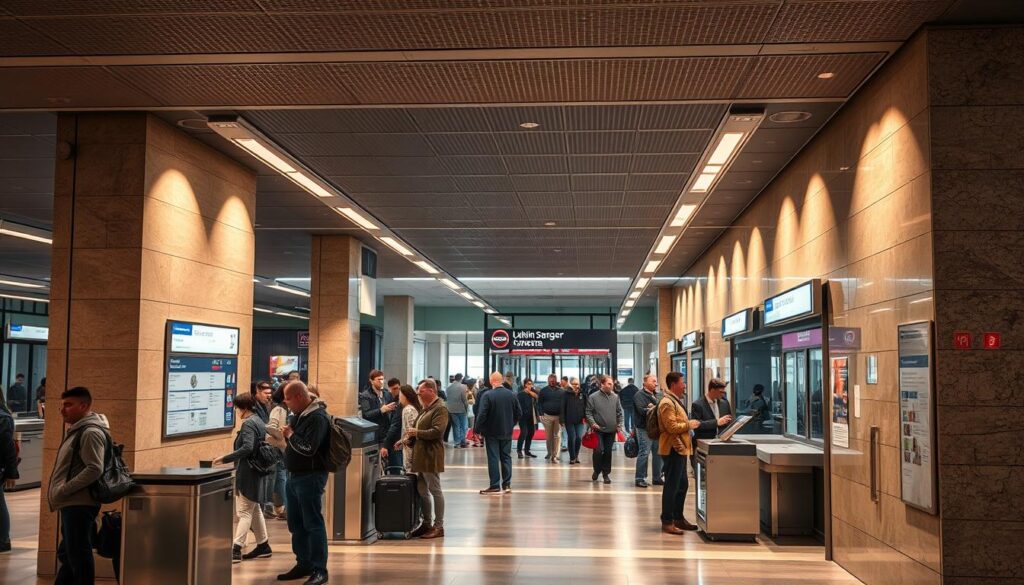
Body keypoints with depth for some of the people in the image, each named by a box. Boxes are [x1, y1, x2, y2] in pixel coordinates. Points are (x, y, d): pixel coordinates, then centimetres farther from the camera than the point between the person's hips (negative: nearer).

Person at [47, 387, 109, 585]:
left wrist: (63, 491, -20)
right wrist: (58, 494, 13)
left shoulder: (90, 432, -14)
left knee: (78, 555, -4)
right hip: (71, 504, 10)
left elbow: (94, 470, -23)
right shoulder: (77, 431, 17)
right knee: (67, 554, 18)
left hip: (79, 505, -10)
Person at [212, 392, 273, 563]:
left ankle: (236, 549, -9)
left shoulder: (248, 423, -15)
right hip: (258, 472, 9)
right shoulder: (258, 421, 14)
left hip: (249, 474, -9)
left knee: (245, 512, -9)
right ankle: (263, 546, 22)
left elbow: (247, 448, -27)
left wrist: (224, 459, -24)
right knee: (255, 510, 16)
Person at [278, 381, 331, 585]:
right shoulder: (299, 414, 11)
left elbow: (308, 448, -26)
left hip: (310, 477, -10)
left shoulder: (317, 417, -18)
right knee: (296, 523, 15)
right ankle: (303, 564, 26)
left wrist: (290, 435, -13)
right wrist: (286, 435, 2)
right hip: (294, 475, 10)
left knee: (313, 524, -5)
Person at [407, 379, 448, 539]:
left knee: (435, 490, -2)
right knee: (422, 491, 13)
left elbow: (437, 431, -22)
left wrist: (417, 432, -16)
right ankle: (426, 524, 22)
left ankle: (439, 526, 4)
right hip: (421, 455, 9)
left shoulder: (440, 409, -12)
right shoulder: (425, 408, 17)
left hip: (431, 455, -9)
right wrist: (409, 439, 13)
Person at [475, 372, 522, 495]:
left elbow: (482, 415, -19)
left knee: (493, 458, 0)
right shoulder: (511, 394, 1)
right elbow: (519, 413, 5)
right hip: (507, 432, 4)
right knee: (506, 457, 12)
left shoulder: (487, 395, -16)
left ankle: (495, 486, 1)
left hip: (492, 432, -4)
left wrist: (478, 429, -8)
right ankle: (507, 484, 15)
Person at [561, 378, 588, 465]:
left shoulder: (582, 394, 4)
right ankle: (572, 458, 12)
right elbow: (562, 408, -5)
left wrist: (585, 417, -1)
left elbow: (586, 406, 7)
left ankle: (576, 455, 15)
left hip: (580, 421, 1)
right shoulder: (566, 394, -3)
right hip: (569, 421, -1)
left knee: (579, 438, -6)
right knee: (571, 438, 0)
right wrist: (562, 420, -9)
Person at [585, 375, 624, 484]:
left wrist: (619, 425, 4)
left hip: (611, 430, 3)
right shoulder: (593, 397, -5)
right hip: (598, 430, -3)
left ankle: (606, 473, 18)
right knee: (598, 450, -10)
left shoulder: (615, 397, 6)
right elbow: (589, 412, -4)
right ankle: (597, 470, 12)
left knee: (608, 452, 8)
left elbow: (619, 412, 13)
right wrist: (592, 423, -17)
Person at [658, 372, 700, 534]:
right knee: (671, 487, -6)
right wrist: (689, 424, -12)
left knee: (682, 485, 16)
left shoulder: (675, 401, 18)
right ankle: (667, 522, -1)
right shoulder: (667, 403, -16)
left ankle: (678, 518, 26)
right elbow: (672, 427, -23)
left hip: (680, 449, 11)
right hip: (673, 449, -11)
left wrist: (689, 424, 16)